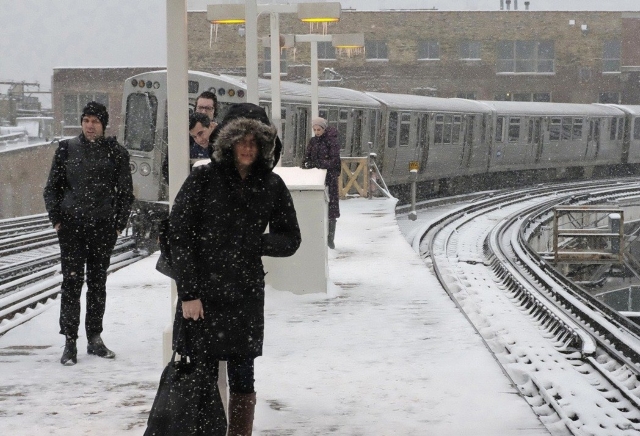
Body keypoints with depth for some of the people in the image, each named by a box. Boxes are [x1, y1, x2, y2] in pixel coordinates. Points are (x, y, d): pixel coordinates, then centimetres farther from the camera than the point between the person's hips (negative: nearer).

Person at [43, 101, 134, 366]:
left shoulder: (115, 152, 4)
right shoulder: (67, 149, 6)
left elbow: (125, 192, 8)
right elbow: (52, 187, 9)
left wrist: (119, 223, 0)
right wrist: (56, 218, -1)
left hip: (103, 226, 1)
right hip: (71, 225, -1)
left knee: (98, 282, 8)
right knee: (72, 281, -5)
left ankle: (94, 338, 17)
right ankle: (69, 342, -2)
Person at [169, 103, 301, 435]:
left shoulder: (272, 186, 3)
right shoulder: (203, 178, -4)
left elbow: (290, 239, 12)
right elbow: (178, 234, -6)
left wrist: (254, 243, -6)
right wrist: (188, 292, -10)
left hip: (245, 297, 2)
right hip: (201, 295, -2)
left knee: (242, 380, 7)